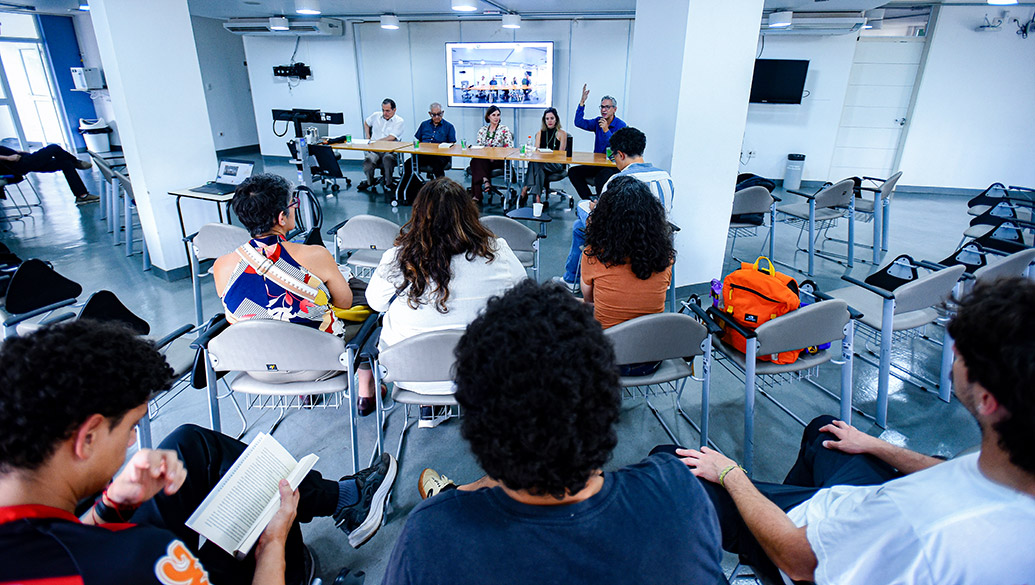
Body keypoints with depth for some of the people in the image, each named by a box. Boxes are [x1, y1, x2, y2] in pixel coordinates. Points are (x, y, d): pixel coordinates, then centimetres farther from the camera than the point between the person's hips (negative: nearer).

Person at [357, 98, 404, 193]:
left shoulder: (399, 121, 1)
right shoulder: (376, 116, 17)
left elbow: (391, 138, -11)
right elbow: (366, 123, 38)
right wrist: (368, 137, 23)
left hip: (389, 150, -3)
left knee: (387, 158, -39)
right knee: (368, 158, -31)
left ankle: (388, 183, -15)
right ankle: (370, 181, -4)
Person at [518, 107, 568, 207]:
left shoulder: (562, 134, 7)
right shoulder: (540, 133, 19)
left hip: (555, 165, -3)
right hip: (541, 162, 3)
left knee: (535, 163, -34)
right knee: (539, 168, -37)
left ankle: (525, 189, -35)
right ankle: (537, 197, -44)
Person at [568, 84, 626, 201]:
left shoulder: (621, 126, -9)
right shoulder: (598, 121, 9)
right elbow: (579, 122, -1)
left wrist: (606, 130, -25)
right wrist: (582, 102, -7)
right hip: (597, 164, 7)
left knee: (601, 177, -39)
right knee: (573, 172, -11)